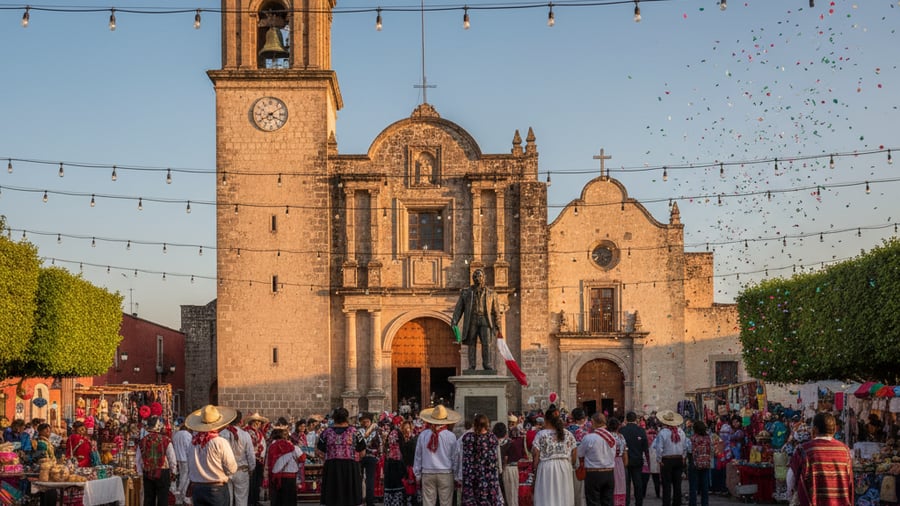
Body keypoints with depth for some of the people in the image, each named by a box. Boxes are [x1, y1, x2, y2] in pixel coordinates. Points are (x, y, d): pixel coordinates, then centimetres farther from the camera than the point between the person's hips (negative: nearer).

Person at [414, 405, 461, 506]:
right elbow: (454, 458, -1)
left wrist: (417, 475, 17)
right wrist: (456, 475, 10)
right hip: (445, 474, -2)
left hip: (427, 474, 2)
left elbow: (418, 457, 6)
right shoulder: (450, 436, -7)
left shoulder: (423, 435, -1)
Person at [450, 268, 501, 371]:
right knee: (471, 344, -2)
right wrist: (454, 323, -5)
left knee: (486, 343, -13)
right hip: (471, 321, 0)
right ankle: (471, 366, 1)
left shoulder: (490, 293, 12)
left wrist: (497, 325, 6)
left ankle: (487, 365, -9)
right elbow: (458, 309, 6)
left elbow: (495, 311, 13)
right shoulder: (466, 292, 11)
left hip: (485, 321, 0)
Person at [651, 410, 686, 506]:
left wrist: (659, 459, -2)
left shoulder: (662, 432, -14)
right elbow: (685, 447, 7)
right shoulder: (681, 432, 1)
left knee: (667, 485, -1)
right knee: (677, 484, 11)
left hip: (666, 460, -5)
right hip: (679, 459, 5)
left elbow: (659, 448, -14)